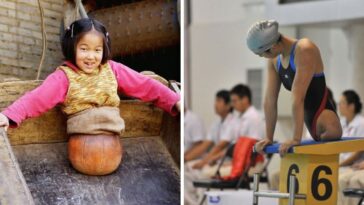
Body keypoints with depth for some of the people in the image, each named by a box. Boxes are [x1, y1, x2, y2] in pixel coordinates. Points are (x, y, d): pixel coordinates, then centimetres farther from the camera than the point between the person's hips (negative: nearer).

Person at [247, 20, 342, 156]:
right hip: (310, 122, 10)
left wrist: (296, 139, -30)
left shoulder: (304, 51, -19)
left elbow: (298, 98, -26)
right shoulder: (275, 60, 5)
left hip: (322, 117, -9)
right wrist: (268, 138, 7)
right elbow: (270, 101, 6)